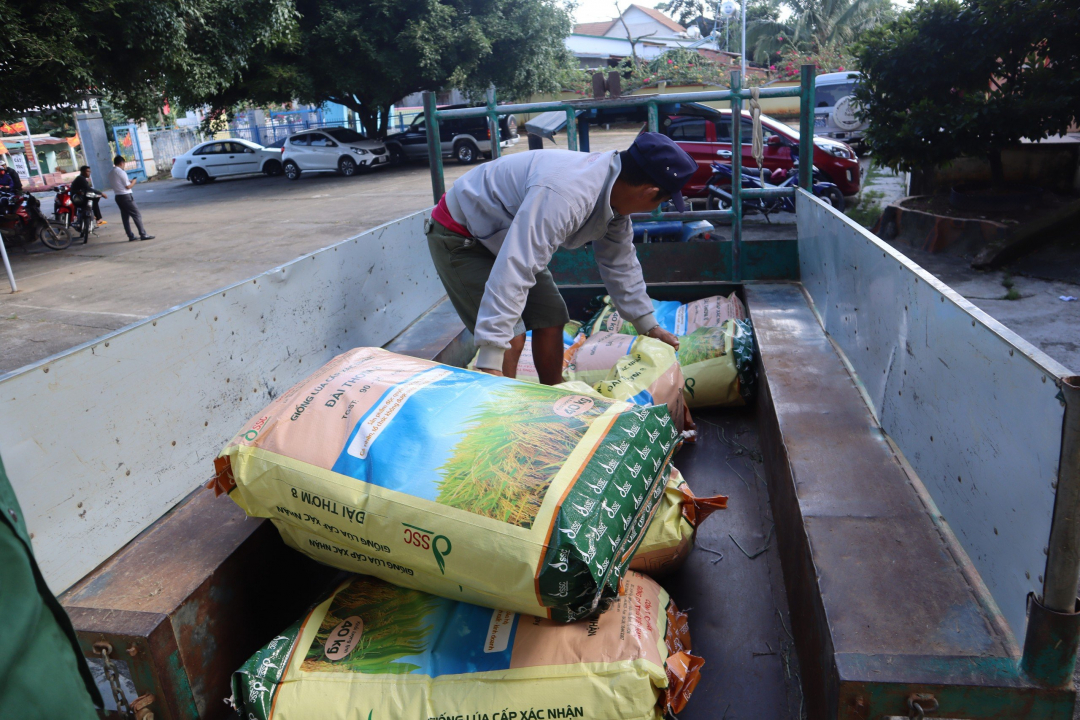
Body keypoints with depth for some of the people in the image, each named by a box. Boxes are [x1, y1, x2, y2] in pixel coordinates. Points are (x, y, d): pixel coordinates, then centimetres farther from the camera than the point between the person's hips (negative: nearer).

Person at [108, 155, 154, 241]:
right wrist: (133, 182, 5)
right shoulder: (121, 172, -14)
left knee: (125, 216, 11)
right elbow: (128, 187, -14)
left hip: (118, 197, 8)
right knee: (137, 215, -5)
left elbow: (116, 184, 17)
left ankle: (130, 236, 12)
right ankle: (143, 235, -9)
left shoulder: (110, 173, 10)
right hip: (126, 196, -8)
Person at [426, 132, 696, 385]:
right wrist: (491, 360, -44)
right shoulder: (565, 195, -39)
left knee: (550, 320, 7)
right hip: (458, 236, -9)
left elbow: (620, 263, 6)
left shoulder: (615, 194, -7)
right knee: (511, 336, -18)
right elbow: (514, 270, -44)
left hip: (501, 235, 9)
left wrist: (648, 325, 11)